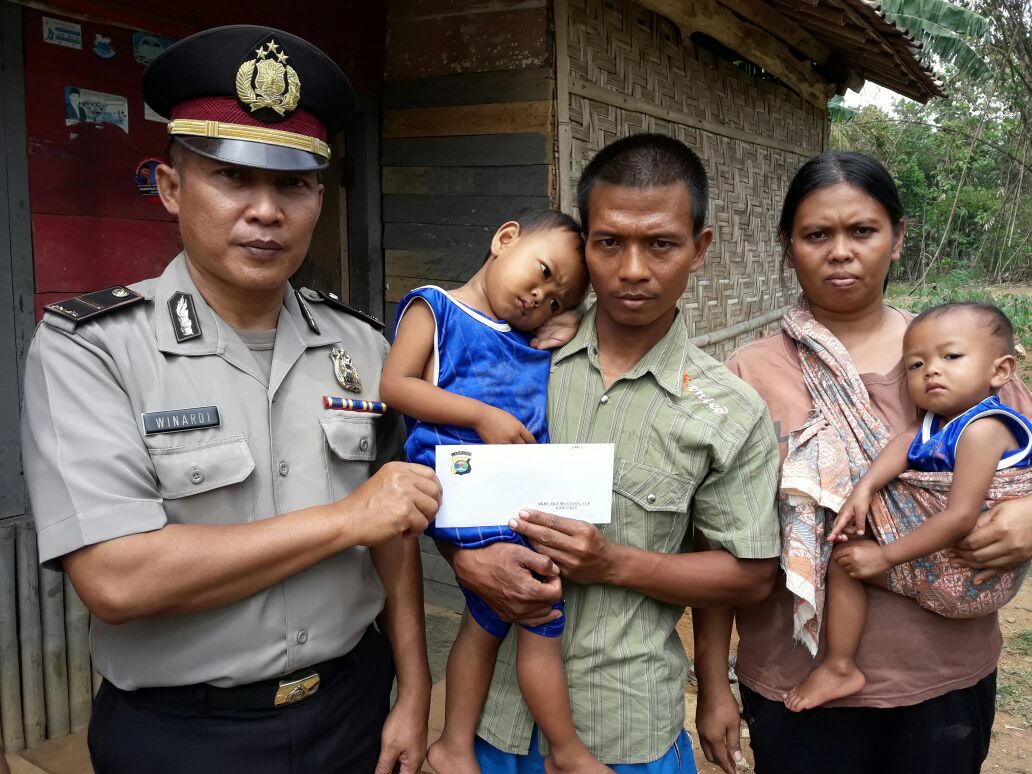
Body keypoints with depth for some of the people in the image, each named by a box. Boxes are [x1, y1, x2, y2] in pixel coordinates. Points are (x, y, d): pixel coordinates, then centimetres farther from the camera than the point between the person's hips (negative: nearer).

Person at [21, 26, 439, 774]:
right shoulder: (88, 348, -15)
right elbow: (115, 581, -24)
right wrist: (344, 519, -20)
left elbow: (393, 526, 5)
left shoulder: (360, 346, -2)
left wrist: (413, 697, 3)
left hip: (353, 707, 4)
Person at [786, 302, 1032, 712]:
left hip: (967, 580, -10)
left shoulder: (981, 429, -23)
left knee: (846, 557, -7)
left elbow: (960, 517, -28)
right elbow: (906, 442, -8)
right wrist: (864, 488, -27)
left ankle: (840, 667, 4)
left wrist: (885, 557, -25)